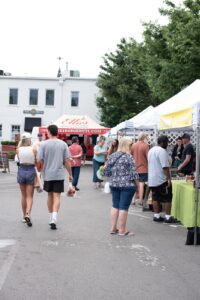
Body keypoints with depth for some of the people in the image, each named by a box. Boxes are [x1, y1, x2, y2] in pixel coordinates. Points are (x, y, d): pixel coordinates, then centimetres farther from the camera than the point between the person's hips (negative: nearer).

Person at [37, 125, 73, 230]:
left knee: (50, 195, 15)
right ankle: (54, 219, -16)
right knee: (57, 196, -1)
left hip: (48, 174, 0)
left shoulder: (44, 144, -4)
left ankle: (51, 218, 23)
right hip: (59, 174, 0)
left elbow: (40, 161, -5)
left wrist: (39, 172, 11)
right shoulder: (63, 144, 0)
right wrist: (70, 174, 7)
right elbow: (67, 161, -1)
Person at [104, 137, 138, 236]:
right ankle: (122, 230, 5)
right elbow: (133, 173, -13)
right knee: (123, 207, -1)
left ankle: (113, 228, 18)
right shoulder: (129, 157, -11)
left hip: (114, 184, 6)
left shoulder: (112, 156, 7)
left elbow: (106, 171, 10)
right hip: (127, 185, -6)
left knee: (115, 206, 13)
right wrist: (137, 184, -1)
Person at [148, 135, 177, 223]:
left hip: (152, 179, 9)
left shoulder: (151, 150, 14)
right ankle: (168, 217, 1)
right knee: (167, 198, 0)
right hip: (162, 179, -9)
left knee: (155, 198, 12)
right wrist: (169, 179, -21)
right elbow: (165, 166, -23)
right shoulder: (162, 151, -17)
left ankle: (156, 216, 14)